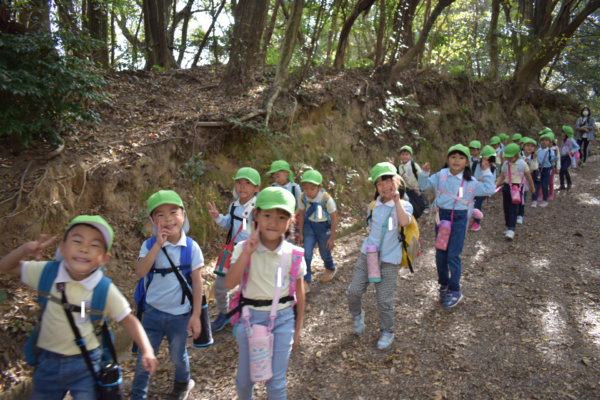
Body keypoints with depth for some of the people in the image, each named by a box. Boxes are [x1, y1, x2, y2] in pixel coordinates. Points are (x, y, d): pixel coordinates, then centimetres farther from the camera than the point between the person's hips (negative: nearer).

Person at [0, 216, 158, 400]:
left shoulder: (106, 289, -18)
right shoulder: (46, 272, -12)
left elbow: (128, 320, -11)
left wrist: (147, 351, -22)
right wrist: (26, 249, -19)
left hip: (85, 365, -3)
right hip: (47, 362, 3)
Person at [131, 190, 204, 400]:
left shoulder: (191, 247, -12)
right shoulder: (150, 245, -9)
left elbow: (197, 281, -8)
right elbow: (141, 271, -25)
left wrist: (196, 314, -7)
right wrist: (159, 244, -30)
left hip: (180, 314, 0)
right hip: (153, 312, 1)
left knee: (177, 355, 18)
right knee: (144, 358, 9)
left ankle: (183, 382, 48)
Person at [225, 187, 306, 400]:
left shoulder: (293, 254, -9)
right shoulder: (244, 248, -11)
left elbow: (299, 292, 2)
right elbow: (230, 283, -23)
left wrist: (297, 329, 7)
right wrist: (247, 251, -29)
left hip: (283, 319, 0)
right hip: (251, 317, 1)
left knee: (276, 382, 5)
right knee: (244, 379, 16)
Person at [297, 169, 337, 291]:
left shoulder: (327, 199, -25)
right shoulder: (303, 197, -16)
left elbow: (334, 218, -14)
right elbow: (302, 215, -2)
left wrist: (332, 238, -9)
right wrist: (301, 234, 4)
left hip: (323, 227, -2)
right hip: (309, 226, 2)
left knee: (325, 253, 15)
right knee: (306, 254, -8)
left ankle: (330, 270, 49)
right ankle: (305, 283, 3)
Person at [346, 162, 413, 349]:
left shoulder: (404, 205, -5)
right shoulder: (373, 206, 8)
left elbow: (404, 221, -28)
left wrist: (396, 200, -23)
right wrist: (370, 244, 11)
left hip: (388, 260, -3)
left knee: (384, 300, 4)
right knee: (354, 291, 1)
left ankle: (387, 332, 28)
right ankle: (356, 314, 33)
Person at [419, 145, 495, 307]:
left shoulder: (470, 182, -1)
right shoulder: (440, 175, 2)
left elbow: (489, 190, -3)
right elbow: (424, 185, 9)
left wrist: (486, 171, -5)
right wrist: (425, 173, -6)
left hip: (459, 218, -2)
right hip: (442, 216, 2)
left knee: (453, 255, -3)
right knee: (440, 254, 9)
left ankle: (455, 291, 10)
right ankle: (444, 285, 29)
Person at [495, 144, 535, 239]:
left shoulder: (523, 163, -4)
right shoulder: (505, 164, 5)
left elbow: (528, 177, 5)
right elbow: (501, 176, 6)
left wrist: (532, 187, 15)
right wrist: (496, 185, -9)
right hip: (506, 187, 4)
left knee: (513, 209, -11)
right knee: (506, 209, 9)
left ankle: (511, 229, -15)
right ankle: (508, 226, 23)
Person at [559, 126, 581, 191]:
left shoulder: (571, 140, -6)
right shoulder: (564, 140, 16)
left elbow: (577, 147, -5)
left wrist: (571, 152, -17)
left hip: (568, 157, -7)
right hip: (562, 157, 7)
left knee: (564, 169, -22)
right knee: (561, 170, 3)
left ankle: (569, 183, -3)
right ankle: (562, 185, 13)